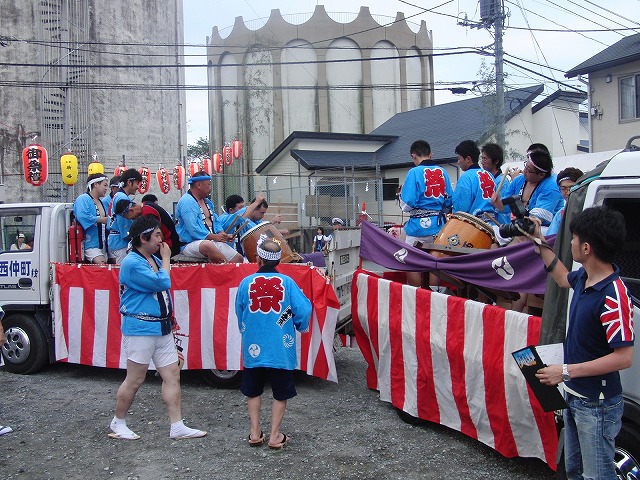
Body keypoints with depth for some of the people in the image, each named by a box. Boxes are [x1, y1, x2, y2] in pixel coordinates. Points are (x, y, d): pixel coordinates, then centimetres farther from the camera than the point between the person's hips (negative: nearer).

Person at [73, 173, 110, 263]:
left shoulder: (102, 202, 20)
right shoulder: (83, 199, -5)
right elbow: (82, 217, -23)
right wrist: (102, 219, -16)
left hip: (102, 244, 9)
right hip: (91, 244, -9)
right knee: (101, 265, -24)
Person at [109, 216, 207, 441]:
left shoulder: (154, 260, 14)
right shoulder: (132, 263, -15)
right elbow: (162, 283, -22)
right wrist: (166, 259, -7)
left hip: (162, 329, 9)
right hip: (140, 329, -9)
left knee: (173, 375, 6)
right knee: (134, 380, 2)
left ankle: (177, 426, 11)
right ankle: (118, 423, 21)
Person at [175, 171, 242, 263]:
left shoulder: (207, 202, 18)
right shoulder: (187, 202, -11)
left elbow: (216, 222, 23)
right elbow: (193, 229, -20)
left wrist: (224, 235, 3)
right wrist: (214, 237, -19)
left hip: (213, 242, 9)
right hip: (191, 244, -9)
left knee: (238, 258, -4)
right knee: (208, 245, -42)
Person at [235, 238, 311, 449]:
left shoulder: (246, 283, -6)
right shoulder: (286, 282, -10)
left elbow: (239, 314, 7)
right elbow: (303, 310, -9)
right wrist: (299, 326, 12)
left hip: (253, 348, 2)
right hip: (281, 349, -1)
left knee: (253, 391, 19)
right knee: (281, 393, 12)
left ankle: (255, 433, 22)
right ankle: (275, 435, 15)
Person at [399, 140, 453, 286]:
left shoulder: (415, 172, -10)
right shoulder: (442, 172, 4)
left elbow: (406, 205, -15)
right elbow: (450, 202, 9)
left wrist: (401, 195, 5)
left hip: (419, 226, -5)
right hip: (439, 225, 6)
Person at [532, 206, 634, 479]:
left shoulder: (613, 296, -29)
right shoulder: (584, 277, -2)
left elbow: (624, 357, -28)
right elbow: (563, 278, 23)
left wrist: (566, 371, -27)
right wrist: (540, 242, 20)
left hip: (597, 405, -9)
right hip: (574, 396, 9)